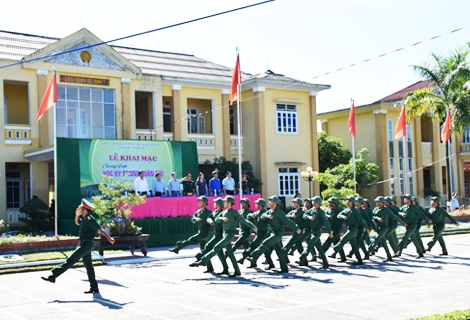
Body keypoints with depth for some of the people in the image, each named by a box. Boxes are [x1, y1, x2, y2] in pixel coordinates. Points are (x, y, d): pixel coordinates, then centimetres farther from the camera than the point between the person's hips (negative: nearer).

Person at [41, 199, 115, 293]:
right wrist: (77, 215, 11)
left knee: (70, 261, -11)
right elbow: (77, 223, 31)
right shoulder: (83, 218, 12)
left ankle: (53, 276, -12)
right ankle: (94, 288, 15)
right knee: (88, 266, 11)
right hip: (83, 244, 10)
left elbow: (100, 230, -23)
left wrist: (109, 238, -34)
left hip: (86, 245, -10)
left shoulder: (90, 220, -16)